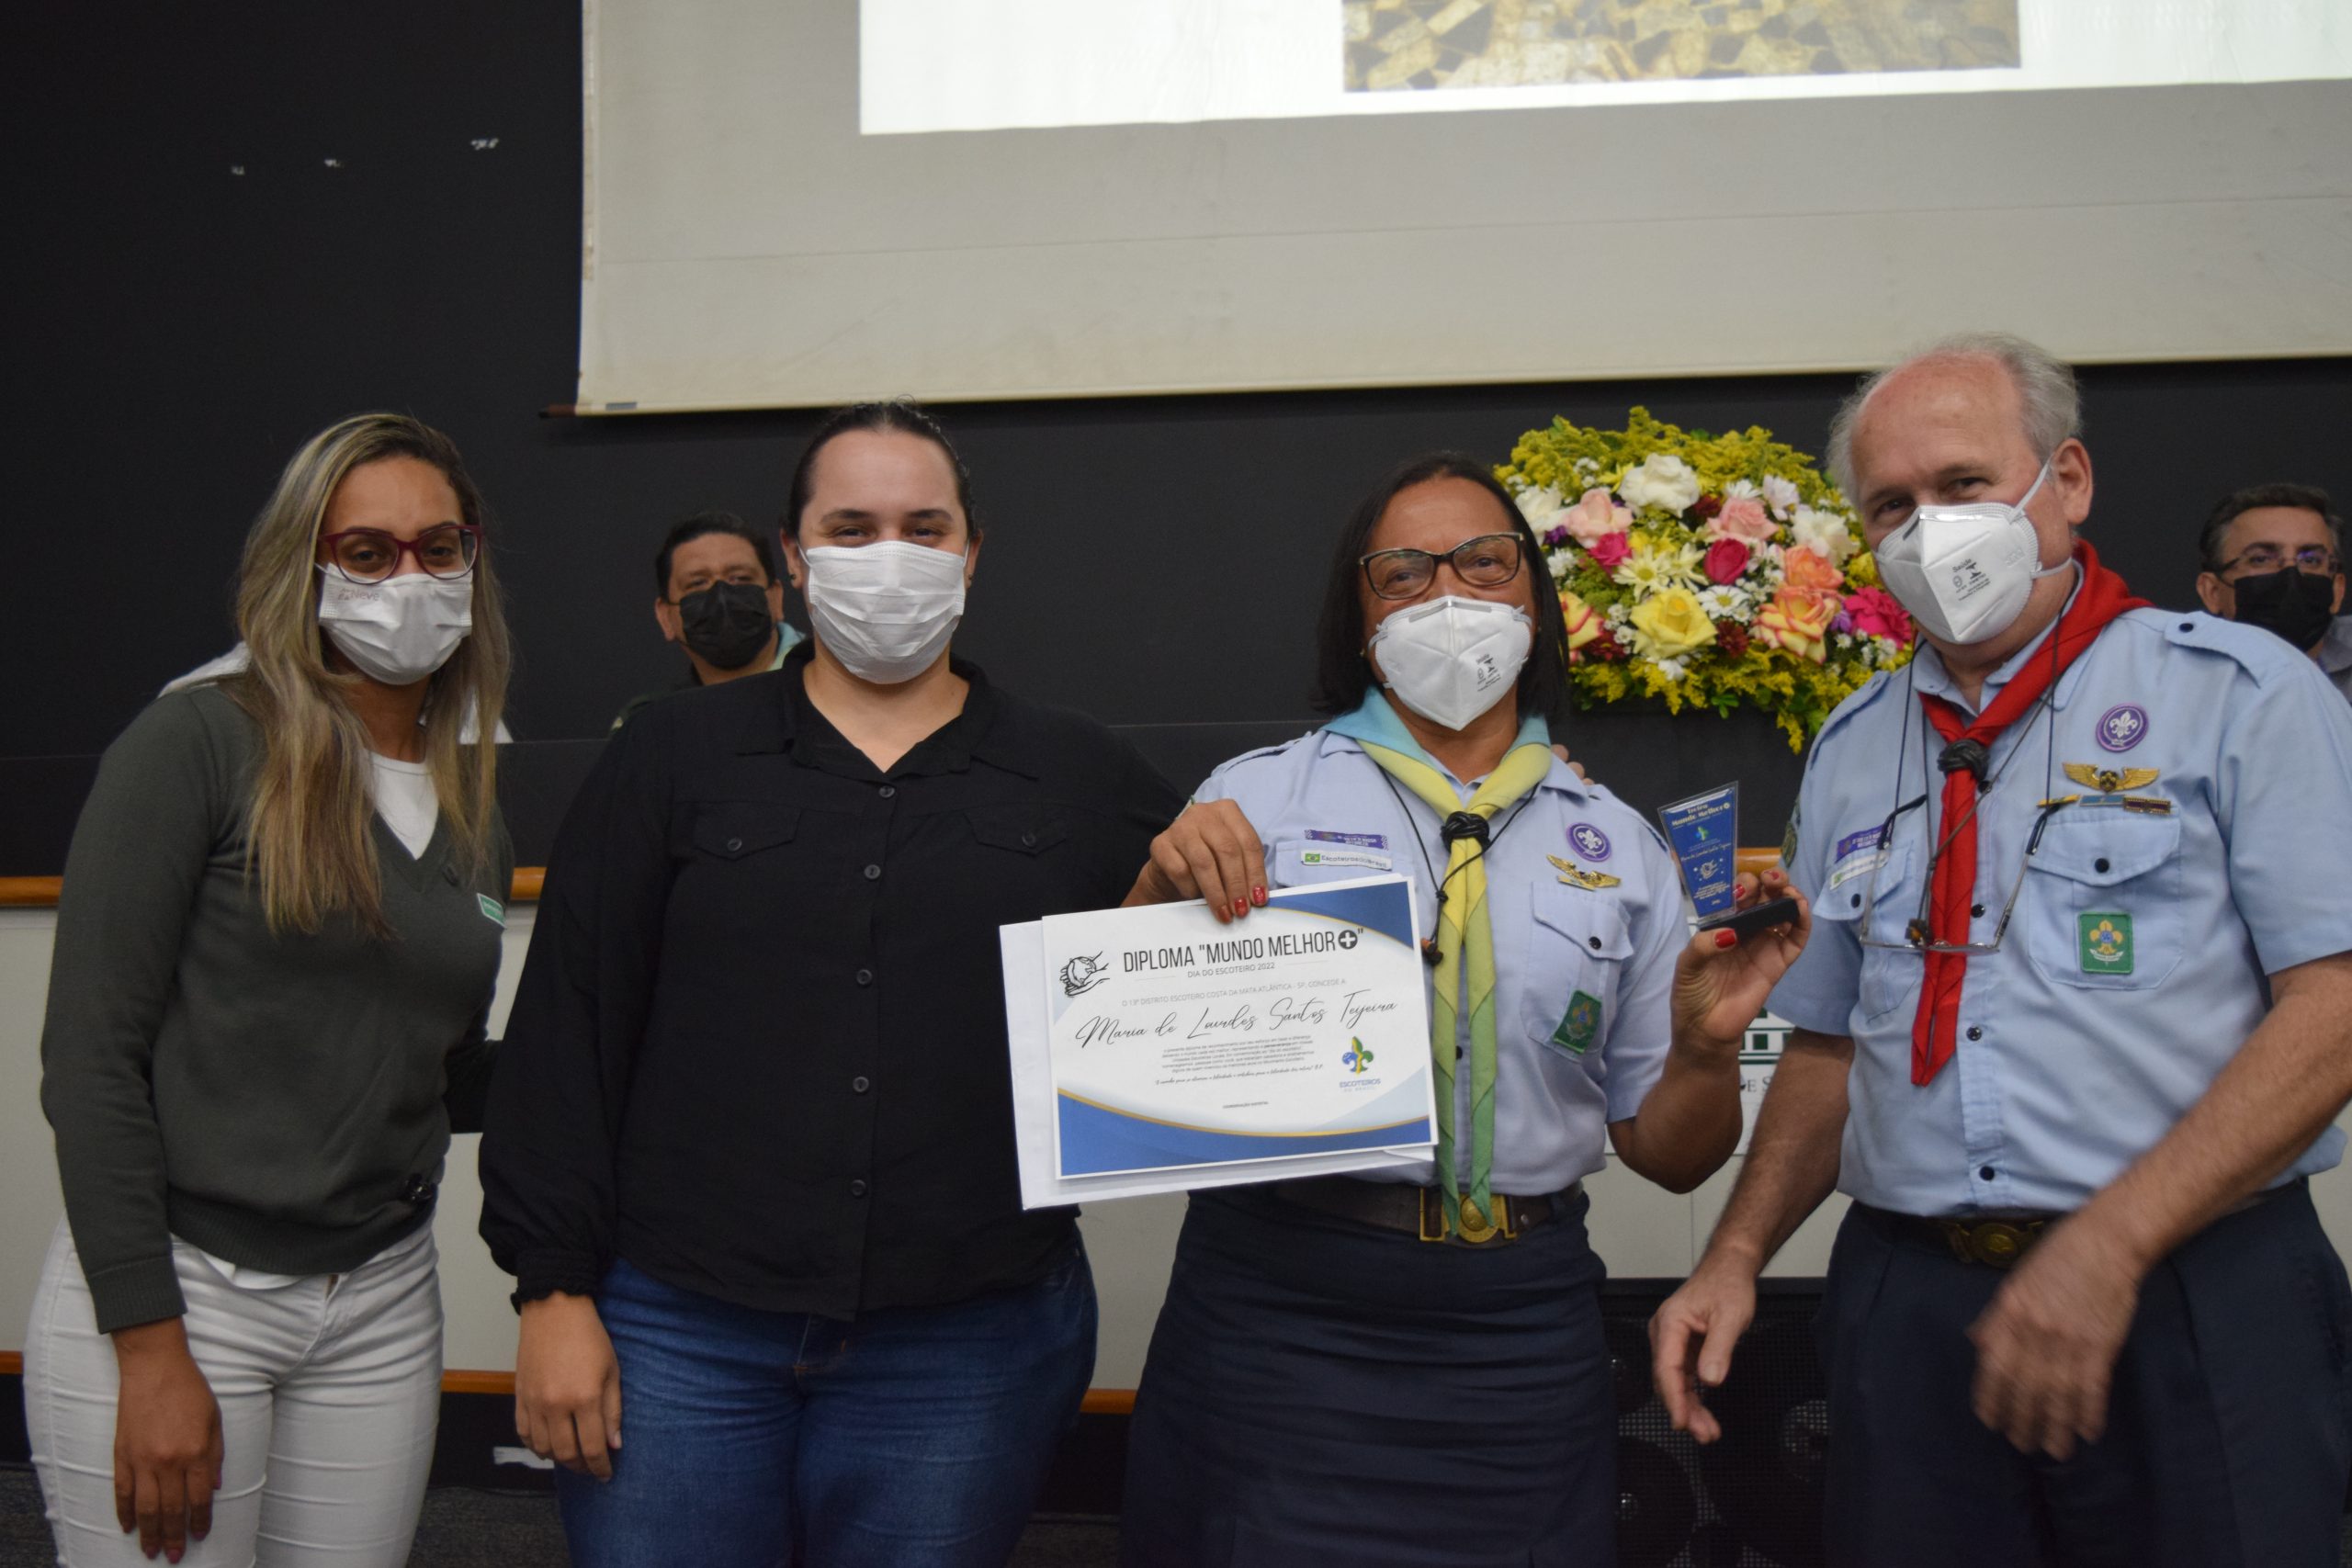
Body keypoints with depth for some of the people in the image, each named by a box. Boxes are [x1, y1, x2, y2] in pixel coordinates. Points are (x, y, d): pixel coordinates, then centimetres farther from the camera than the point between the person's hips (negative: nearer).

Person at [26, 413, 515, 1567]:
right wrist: (150, 1349, -14)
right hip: (173, 1285, -5)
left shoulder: (475, 811, 8)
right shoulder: (200, 745, -9)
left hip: (382, 1302, 5)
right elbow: (91, 1052, -12)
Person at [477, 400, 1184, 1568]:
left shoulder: (1086, 781, 8)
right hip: (679, 1336, 0)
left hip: (966, 1352, 1)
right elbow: (568, 1029, 3)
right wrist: (555, 1290, -2)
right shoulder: (671, 759, 6)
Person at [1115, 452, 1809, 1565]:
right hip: (1279, 1315, -1)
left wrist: (1706, 1048, -11)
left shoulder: (1619, 845, 7)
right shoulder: (1256, 798, 2)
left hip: (1518, 1340, 2)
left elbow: (1666, 1155, 9)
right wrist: (1162, 888, -16)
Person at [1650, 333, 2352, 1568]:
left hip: (2193, 1301, -4)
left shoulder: (2242, 693, -1)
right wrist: (1736, 1258, 3)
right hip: (1909, 1304, 4)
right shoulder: (1853, 750, 13)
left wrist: (2108, 1243, -19)